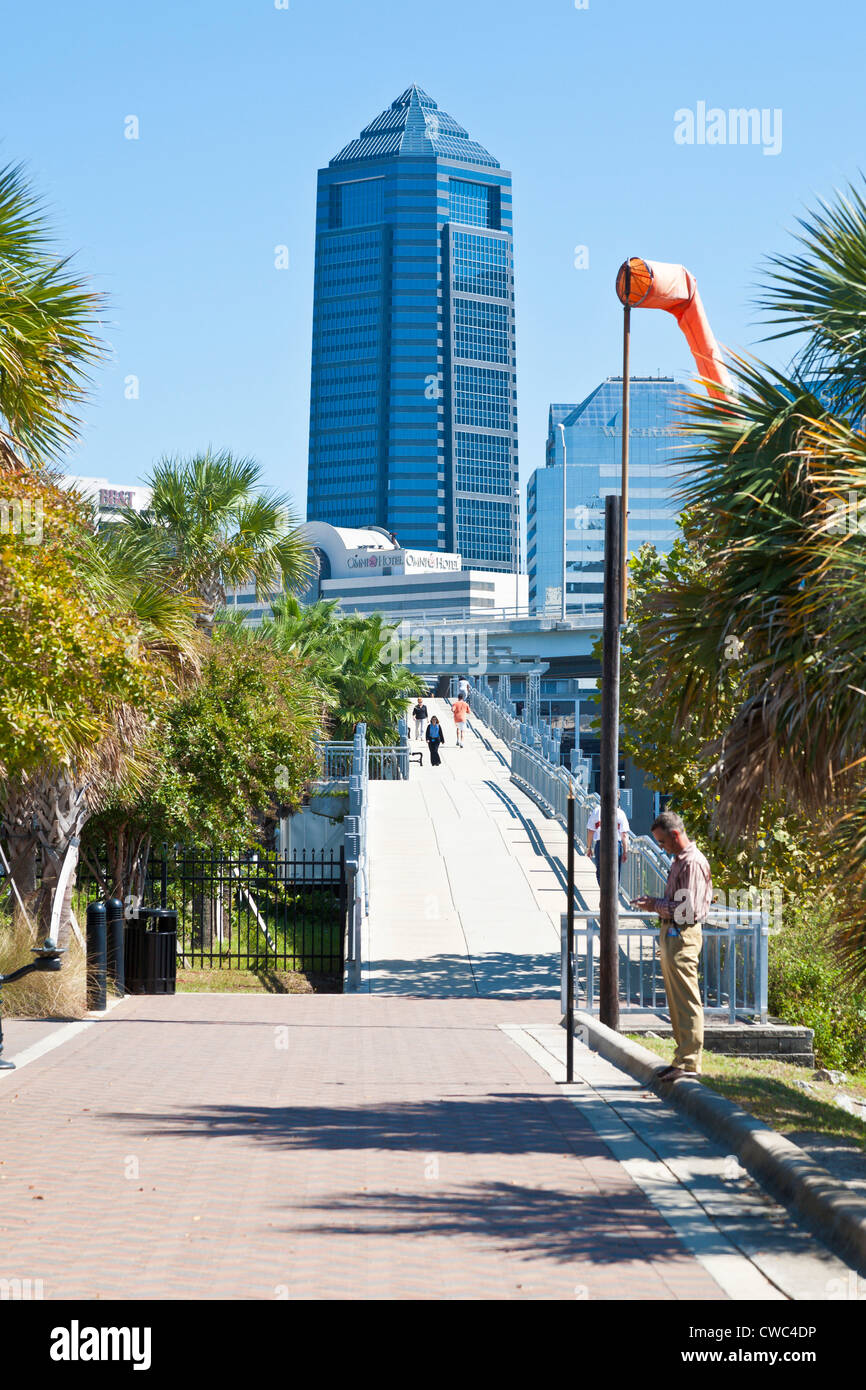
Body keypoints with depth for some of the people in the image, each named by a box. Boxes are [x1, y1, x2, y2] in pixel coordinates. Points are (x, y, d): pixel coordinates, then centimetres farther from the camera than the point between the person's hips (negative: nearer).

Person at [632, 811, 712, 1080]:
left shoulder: (693, 863, -15)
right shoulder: (679, 860, 17)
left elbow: (689, 908, -20)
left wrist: (656, 905, -15)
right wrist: (655, 903, 12)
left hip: (683, 936, -11)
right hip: (671, 934, 11)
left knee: (687, 1002, -9)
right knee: (676, 1002, 13)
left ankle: (689, 1063, -8)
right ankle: (683, 1059, 18)